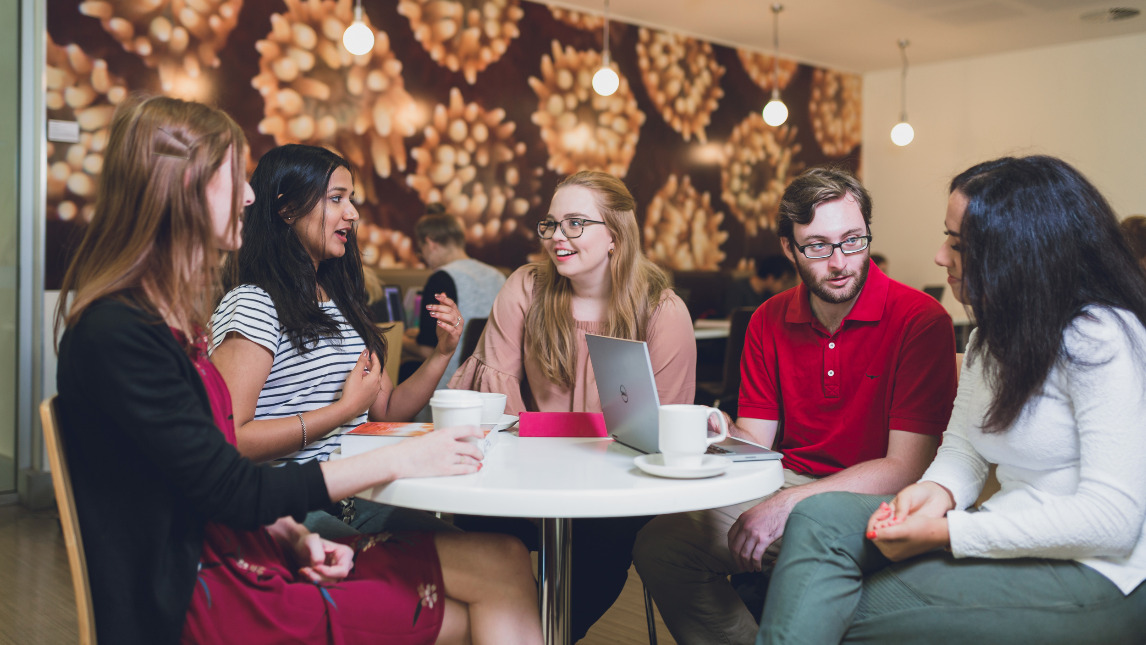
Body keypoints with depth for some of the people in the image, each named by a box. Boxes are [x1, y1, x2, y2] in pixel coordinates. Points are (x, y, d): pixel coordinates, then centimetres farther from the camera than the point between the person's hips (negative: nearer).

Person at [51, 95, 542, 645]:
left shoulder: (166, 316, 12)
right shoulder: (116, 335, -18)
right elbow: (231, 491, -18)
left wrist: (295, 536, -2)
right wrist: (400, 460, -14)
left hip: (239, 548, 8)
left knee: (503, 563, -4)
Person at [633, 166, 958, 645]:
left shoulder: (922, 320, -12)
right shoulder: (769, 321, 5)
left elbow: (906, 467, -16)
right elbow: (754, 438, 8)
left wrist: (788, 504, -23)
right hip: (786, 484, 5)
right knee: (659, 543, -15)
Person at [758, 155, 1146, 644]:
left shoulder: (1101, 340, -17)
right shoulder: (993, 333, 12)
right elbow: (963, 445, 13)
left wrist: (946, 533, -23)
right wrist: (937, 491, -12)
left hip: (1092, 575, -8)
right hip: (1009, 541, 8)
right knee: (822, 518, -13)